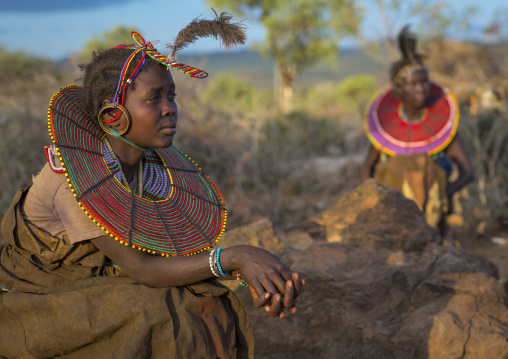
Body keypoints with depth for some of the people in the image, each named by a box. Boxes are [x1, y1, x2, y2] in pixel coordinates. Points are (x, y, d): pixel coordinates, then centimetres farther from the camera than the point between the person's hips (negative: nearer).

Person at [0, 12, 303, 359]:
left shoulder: (156, 164, -8)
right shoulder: (79, 179, -30)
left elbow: (194, 250, -12)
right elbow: (141, 268, -29)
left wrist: (252, 272, -30)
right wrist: (235, 257, -39)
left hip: (97, 291, 6)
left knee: (207, 310, -13)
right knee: (151, 321, -27)